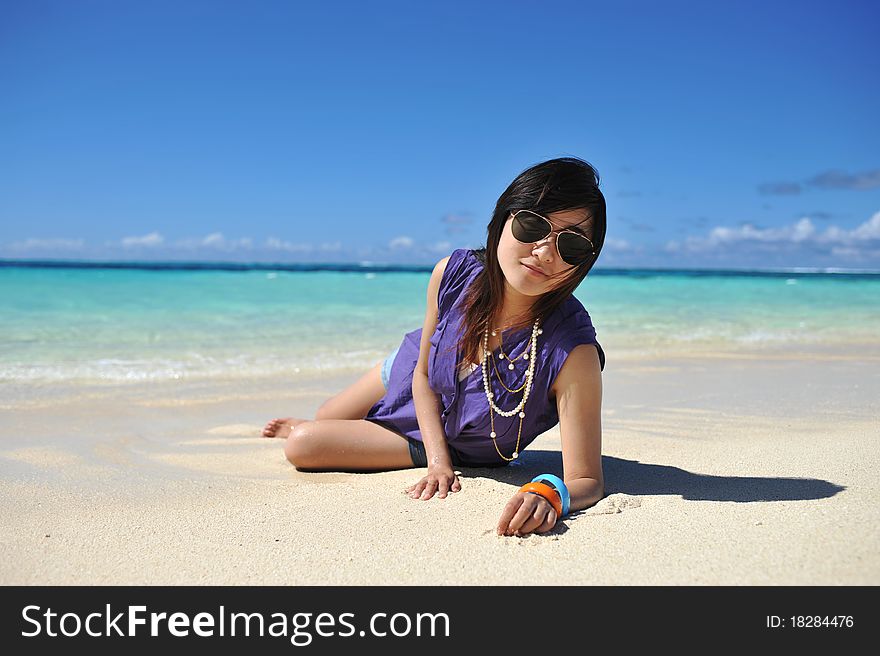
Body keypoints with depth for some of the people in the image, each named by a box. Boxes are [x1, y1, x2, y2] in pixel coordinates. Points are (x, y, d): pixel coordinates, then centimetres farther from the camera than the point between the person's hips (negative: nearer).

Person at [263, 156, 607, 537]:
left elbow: (588, 481, -37)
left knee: (302, 446, -1)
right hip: (410, 373, 3)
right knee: (323, 418, 27)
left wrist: (548, 494, -59)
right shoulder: (453, 274, -30)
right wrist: (437, 460, -23)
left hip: (462, 447, -2)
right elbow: (423, 374, -14)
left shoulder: (573, 353, -42)